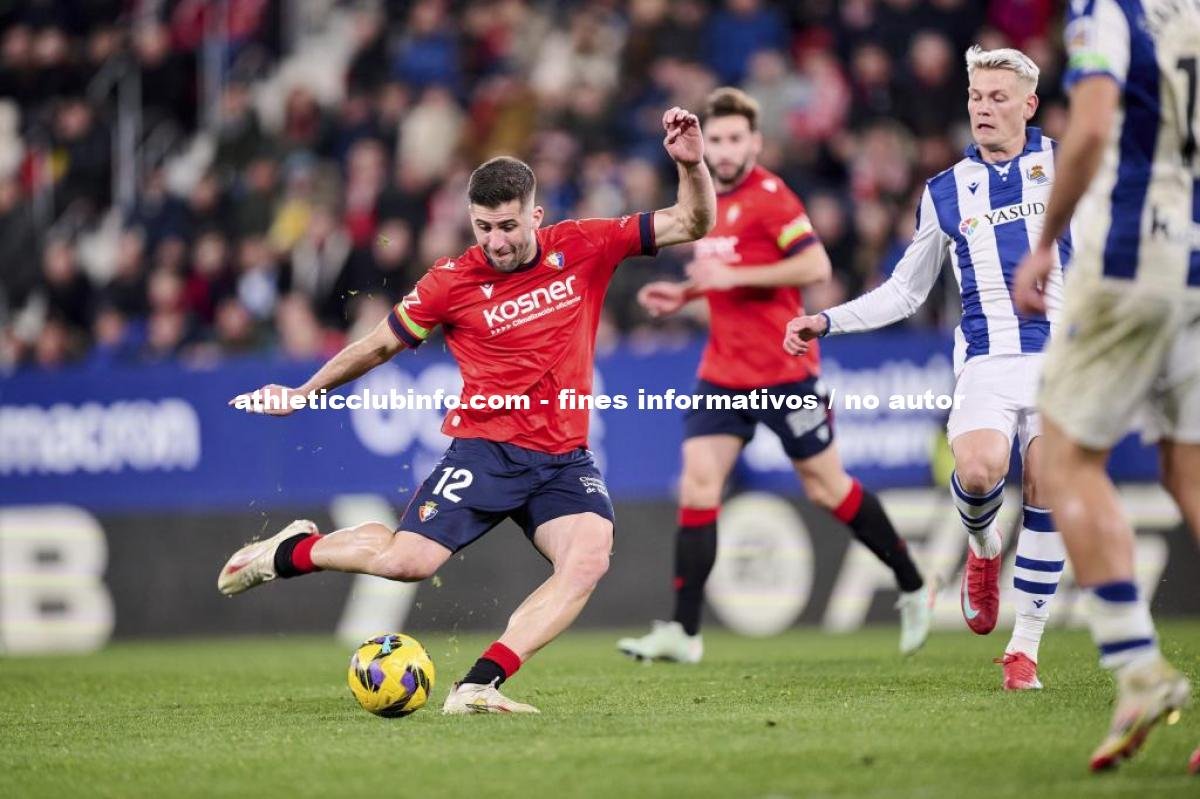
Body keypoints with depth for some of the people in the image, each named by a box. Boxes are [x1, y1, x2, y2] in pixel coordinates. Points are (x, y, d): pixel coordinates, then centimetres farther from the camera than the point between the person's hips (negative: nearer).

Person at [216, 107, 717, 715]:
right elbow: (381, 345, 10)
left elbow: (691, 224, 3)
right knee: (407, 560, -17)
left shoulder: (583, 248, -1)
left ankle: (479, 686, -25)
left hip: (564, 459, 2)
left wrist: (691, 164, -16)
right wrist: (301, 394, 18)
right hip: (485, 449, -2)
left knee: (589, 557, -25)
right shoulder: (452, 282, -5)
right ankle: (291, 551, 14)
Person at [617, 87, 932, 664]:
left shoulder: (768, 196, -12)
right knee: (698, 485, -7)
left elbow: (816, 267, -22)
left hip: (783, 372, -7)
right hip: (723, 373, 7)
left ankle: (912, 589, 24)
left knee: (827, 489, 4)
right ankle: (683, 633, -9)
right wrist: (685, 294, 9)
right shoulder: (709, 201, 12)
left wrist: (732, 275, -23)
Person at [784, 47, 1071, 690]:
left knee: (1047, 490, -12)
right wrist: (826, 322, 11)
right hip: (985, 358, 1)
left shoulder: (1062, 163, 7)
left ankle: (1025, 646, 0)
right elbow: (904, 293, 19)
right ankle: (982, 546, 10)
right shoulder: (945, 192, 12)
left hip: (1059, 353, -1)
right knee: (978, 470, -27)